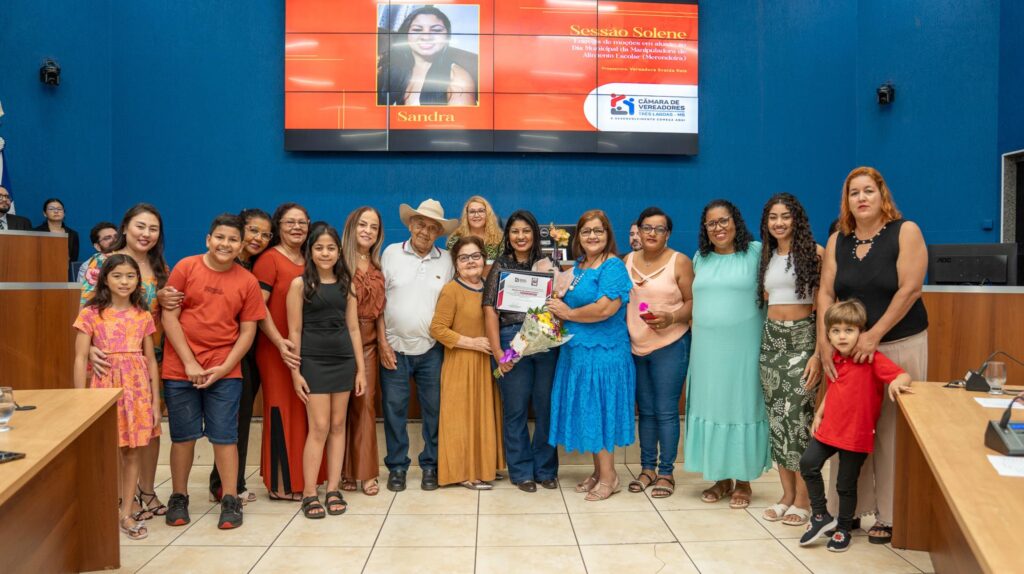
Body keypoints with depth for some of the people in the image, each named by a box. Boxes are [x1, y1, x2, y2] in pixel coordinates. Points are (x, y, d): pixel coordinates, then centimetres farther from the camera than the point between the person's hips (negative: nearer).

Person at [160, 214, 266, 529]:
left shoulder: (247, 282, 0)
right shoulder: (186, 268, -2)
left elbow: (247, 332, 1)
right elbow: (169, 316, -4)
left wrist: (223, 368, -9)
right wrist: (190, 363, -9)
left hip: (224, 371, 0)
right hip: (180, 368, 0)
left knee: (224, 436, 3)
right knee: (183, 435, 9)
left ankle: (230, 500, 13)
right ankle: (178, 498, 25)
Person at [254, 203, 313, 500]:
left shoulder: (310, 261, 14)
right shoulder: (269, 259, -6)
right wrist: (280, 342, -21)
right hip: (278, 350, -6)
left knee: (304, 414, 11)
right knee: (281, 413, 1)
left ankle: (300, 477, 23)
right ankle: (281, 484, 12)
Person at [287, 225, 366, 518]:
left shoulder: (346, 283, 8)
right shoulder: (300, 283, -2)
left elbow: (353, 328, 9)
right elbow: (294, 331, -3)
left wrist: (361, 368, 6)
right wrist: (295, 372, -8)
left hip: (344, 359, 4)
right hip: (313, 360, -4)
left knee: (338, 426, 6)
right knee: (319, 427, -5)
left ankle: (333, 489, 15)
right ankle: (309, 493, 6)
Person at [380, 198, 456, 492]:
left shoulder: (446, 260, 5)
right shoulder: (392, 253, 2)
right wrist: (382, 343, -5)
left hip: (431, 349, 1)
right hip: (395, 347, -1)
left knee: (434, 409, 6)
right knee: (394, 408, 4)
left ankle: (431, 465, 21)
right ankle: (397, 466, 19)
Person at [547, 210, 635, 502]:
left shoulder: (613, 267, -11)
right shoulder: (578, 266, 14)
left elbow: (606, 308, -23)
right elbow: (568, 299, 24)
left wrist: (568, 313, -11)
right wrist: (557, 303, 0)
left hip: (603, 351, -8)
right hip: (577, 349, 8)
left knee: (599, 408, -1)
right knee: (585, 409, 12)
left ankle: (608, 476, 13)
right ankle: (598, 471, 25)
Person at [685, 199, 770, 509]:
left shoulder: (756, 252, -3)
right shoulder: (701, 258, 12)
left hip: (742, 346, -4)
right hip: (706, 347, 5)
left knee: (741, 407, 3)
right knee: (712, 406, 9)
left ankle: (743, 481, 17)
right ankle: (721, 478, 22)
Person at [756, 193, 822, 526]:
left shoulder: (813, 253, -5)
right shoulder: (767, 257, 13)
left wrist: (819, 353, -15)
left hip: (802, 337, -6)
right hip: (771, 338, 6)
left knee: (797, 415, -7)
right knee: (776, 416, 7)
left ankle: (803, 499, 7)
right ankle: (787, 494, 18)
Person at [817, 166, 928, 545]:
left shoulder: (905, 232, -5)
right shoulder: (837, 241, 6)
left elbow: (910, 289, -13)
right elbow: (826, 294, 1)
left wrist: (874, 336, -17)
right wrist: (824, 342, -10)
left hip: (899, 346, -3)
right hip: (850, 348, 4)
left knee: (892, 431, 2)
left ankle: (889, 516, 14)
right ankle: (850, 508, 17)